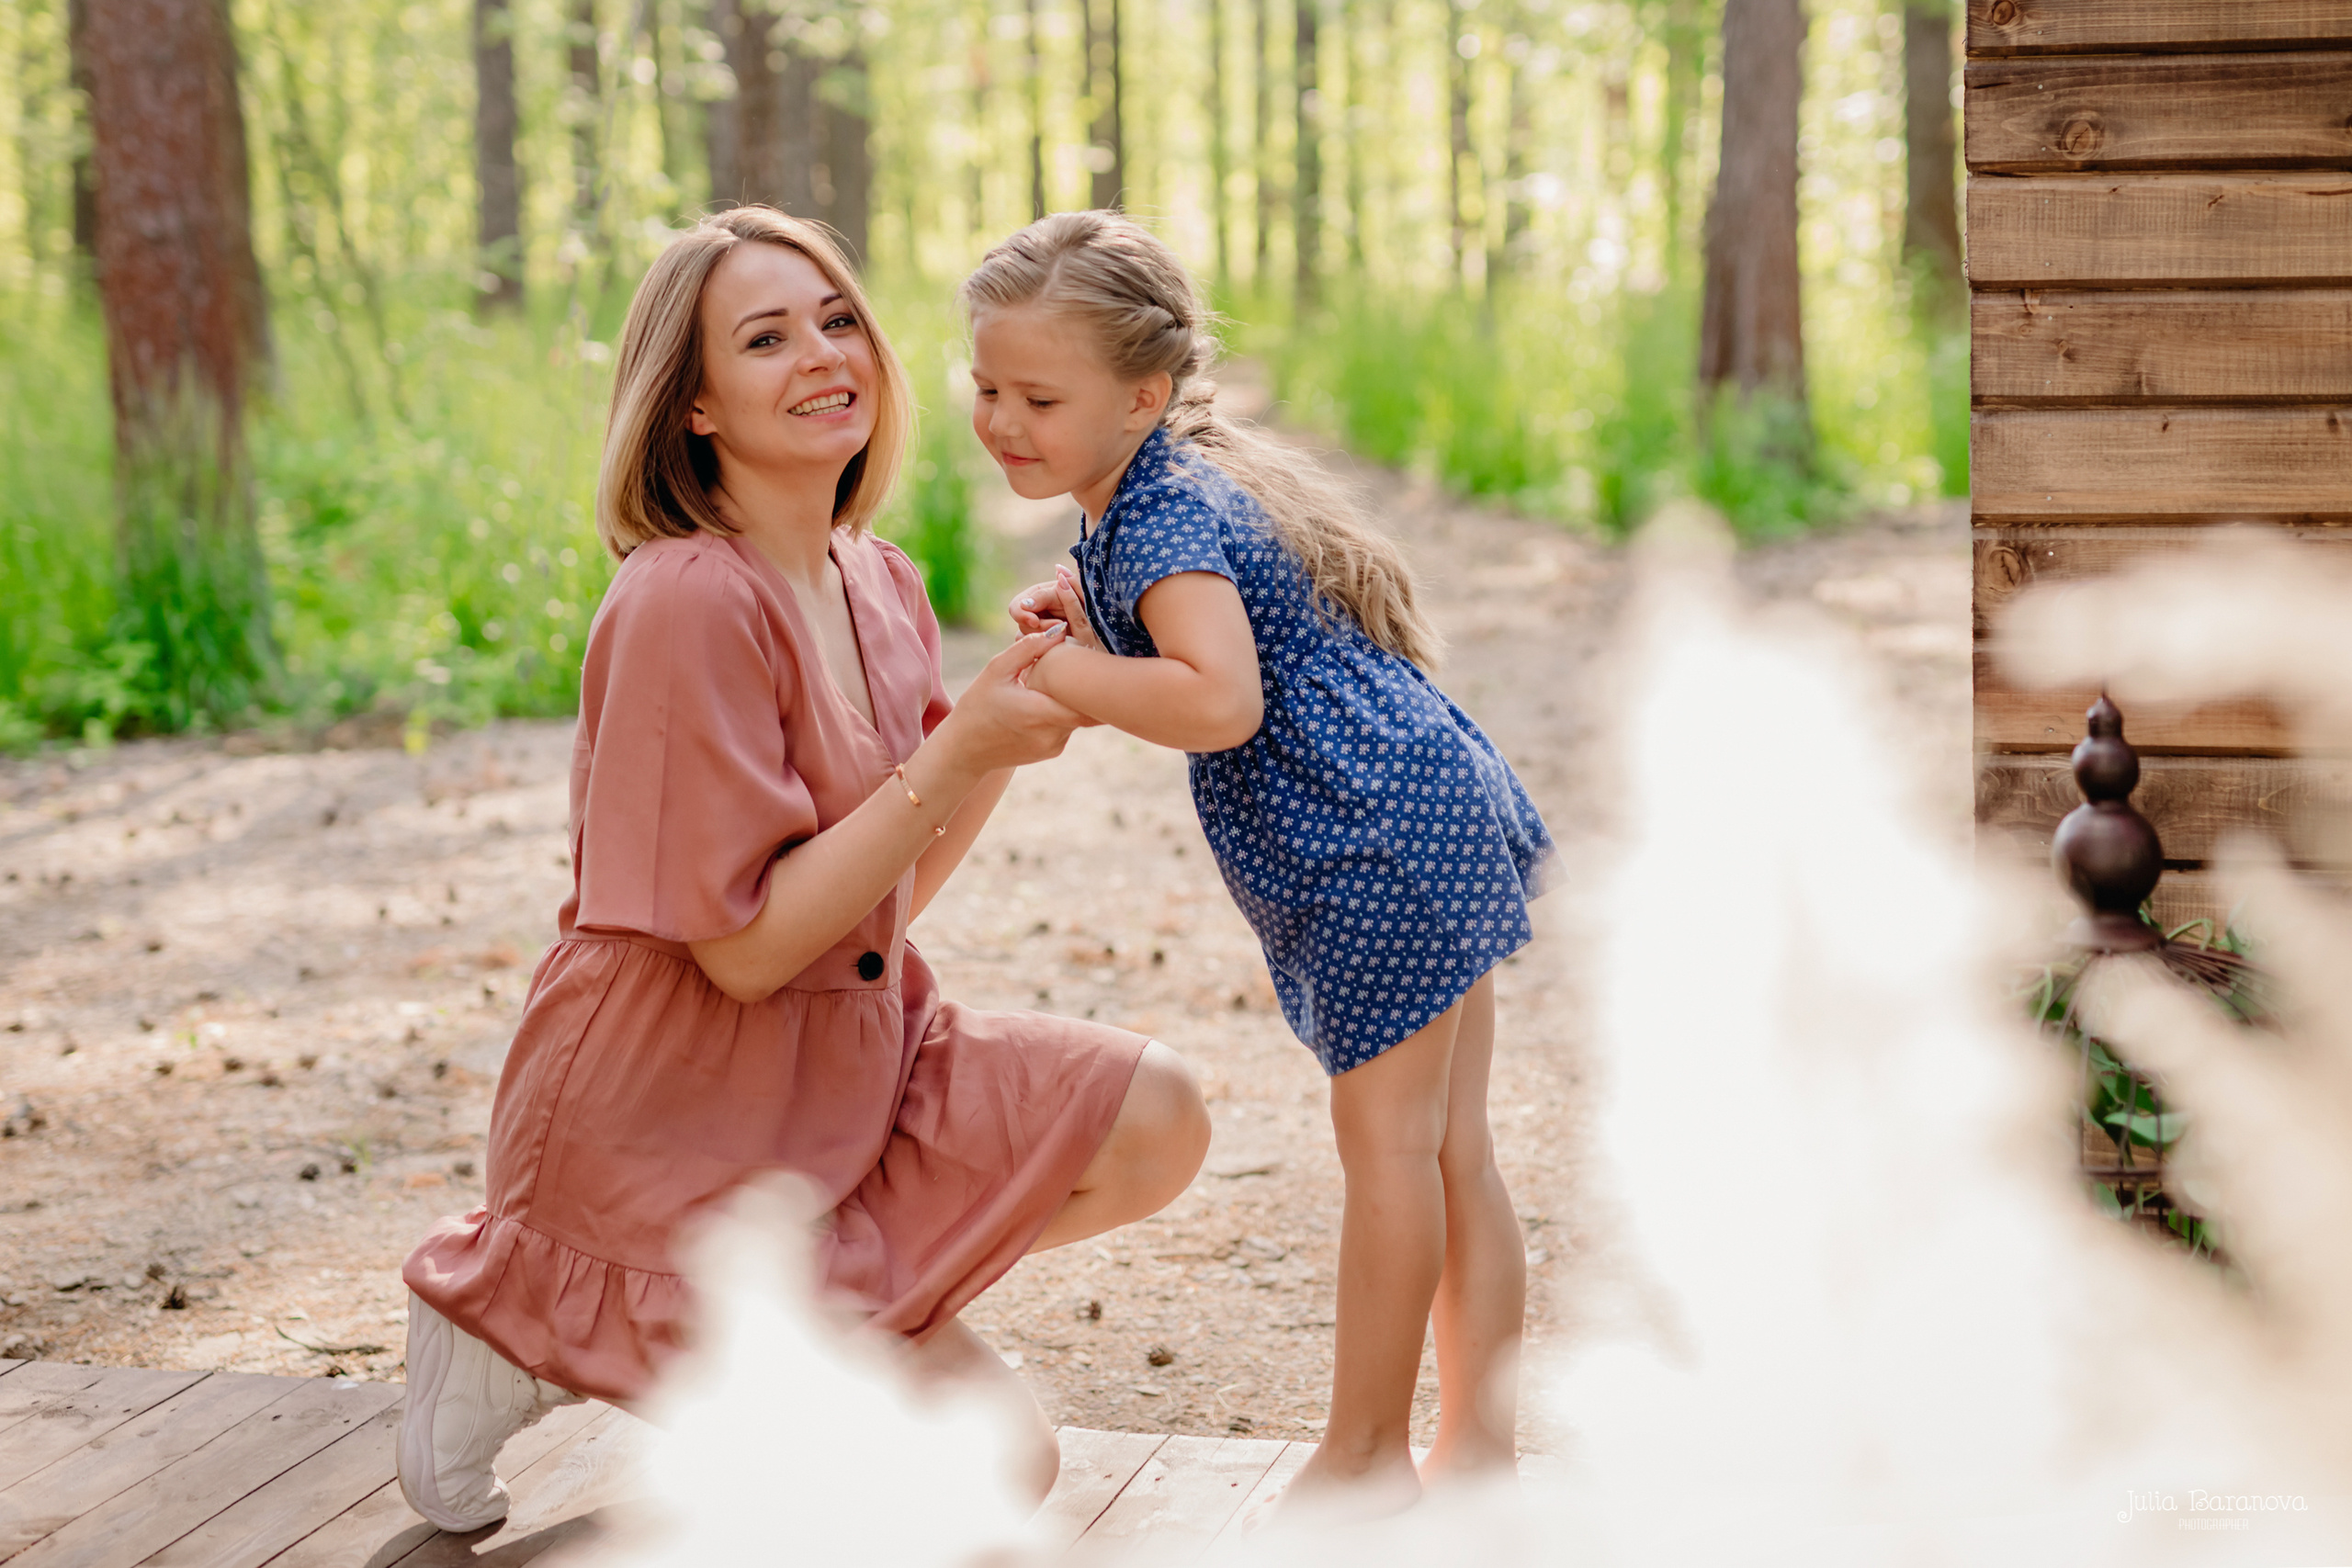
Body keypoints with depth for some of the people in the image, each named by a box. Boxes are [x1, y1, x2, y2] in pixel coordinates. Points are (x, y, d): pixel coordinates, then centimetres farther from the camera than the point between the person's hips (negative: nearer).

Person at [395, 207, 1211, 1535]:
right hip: (669, 1114, -8)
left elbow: (892, 892, 7)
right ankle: (535, 1324, 4)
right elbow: (749, 946, -22)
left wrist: (1018, 721, -6)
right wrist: (960, 752, -24)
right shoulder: (688, 602, -22)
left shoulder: (883, 585, 4)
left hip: (852, 1062, 8)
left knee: (1158, 1123, -9)